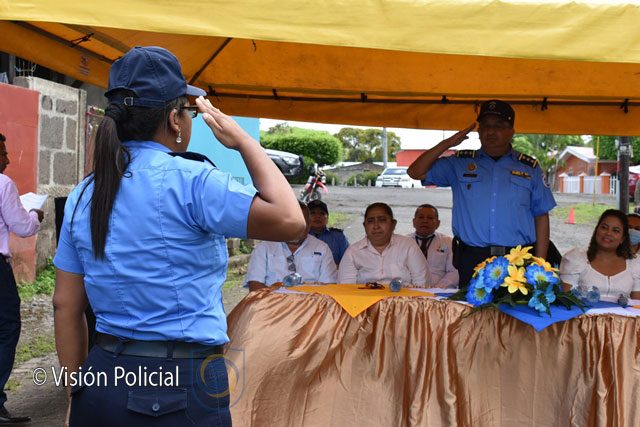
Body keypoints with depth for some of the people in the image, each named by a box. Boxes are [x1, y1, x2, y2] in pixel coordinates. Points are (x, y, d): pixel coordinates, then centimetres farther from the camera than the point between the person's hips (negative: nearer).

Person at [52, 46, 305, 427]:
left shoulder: (84, 195, 4)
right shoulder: (188, 181, -15)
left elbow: (66, 306, 7)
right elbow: (290, 220, -18)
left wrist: (78, 390, 16)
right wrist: (244, 141, -7)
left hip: (104, 375, 6)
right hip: (181, 389, -5)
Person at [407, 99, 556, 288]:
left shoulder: (529, 168, 11)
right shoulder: (460, 163, 10)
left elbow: (541, 217, 11)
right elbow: (416, 172, 6)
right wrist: (448, 143, 0)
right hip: (472, 261, 0)